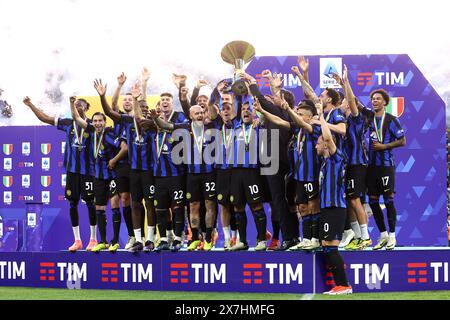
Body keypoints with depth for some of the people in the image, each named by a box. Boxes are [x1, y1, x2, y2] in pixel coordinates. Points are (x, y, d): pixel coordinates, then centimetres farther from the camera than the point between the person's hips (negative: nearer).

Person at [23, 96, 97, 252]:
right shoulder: (68, 123, 5)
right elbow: (45, 118, 8)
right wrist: (30, 105, 5)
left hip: (87, 170, -4)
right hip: (72, 169, 4)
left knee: (90, 202, 0)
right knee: (72, 203, 4)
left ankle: (93, 239, 10)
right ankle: (77, 240, 12)